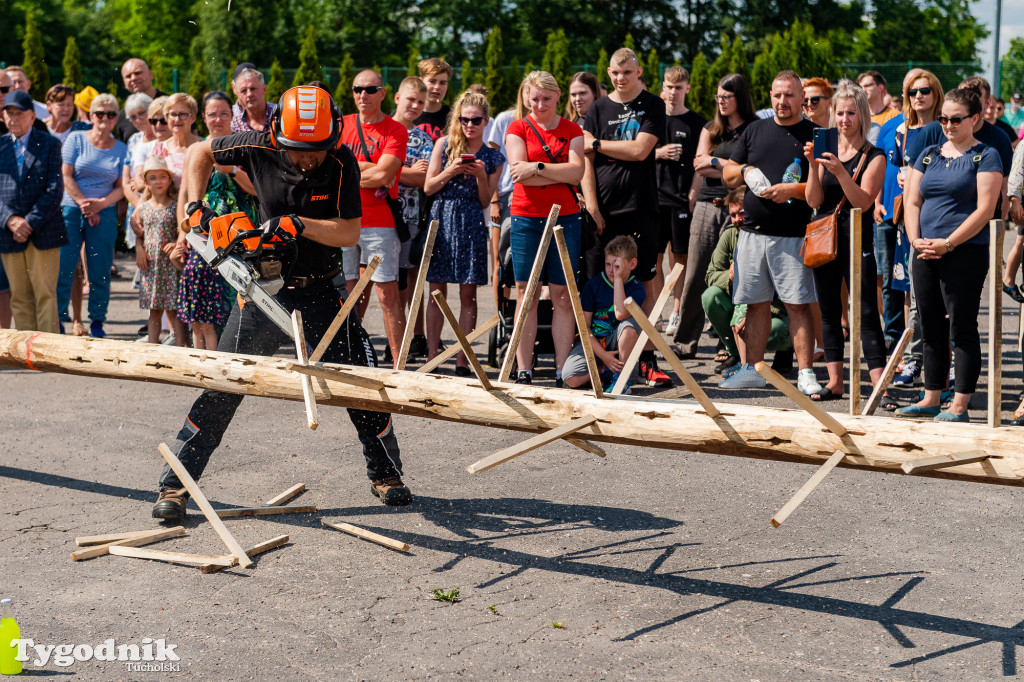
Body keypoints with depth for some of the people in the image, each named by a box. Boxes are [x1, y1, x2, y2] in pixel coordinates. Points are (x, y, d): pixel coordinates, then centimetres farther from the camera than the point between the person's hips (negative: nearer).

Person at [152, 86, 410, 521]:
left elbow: (350, 233, -16)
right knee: (220, 388, -3)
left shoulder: (342, 163, -14)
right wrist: (195, 208, -5)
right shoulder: (260, 148, -11)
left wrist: (299, 224, -29)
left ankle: (385, 475, 20)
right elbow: (201, 153, 6)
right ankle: (175, 486, 6)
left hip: (320, 292, 0)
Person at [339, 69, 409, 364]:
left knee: (387, 293, -6)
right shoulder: (341, 125, 13)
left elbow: (382, 176, -12)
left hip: (380, 222, -3)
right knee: (348, 292, 7)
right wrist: (368, 168, -9)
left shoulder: (395, 130, 1)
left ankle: (398, 362, -4)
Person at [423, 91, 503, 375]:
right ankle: (432, 357, 8)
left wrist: (480, 176, -10)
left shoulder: (493, 157, 7)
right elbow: (428, 188, 4)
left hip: (471, 223, 0)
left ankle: (462, 358, 4)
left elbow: (485, 202, 6)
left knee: (468, 293, -1)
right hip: (442, 219, 0)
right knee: (437, 291, 2)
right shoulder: (445, 144, 5)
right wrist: (450, 172, -12)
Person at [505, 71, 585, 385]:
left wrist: (537, 166, -13)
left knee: (562, 295, 0)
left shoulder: (572, 130, 10)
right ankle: (524, 370, 3)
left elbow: (577, 171, -6)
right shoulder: (518, 128, 6)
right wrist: (561, 174, -11)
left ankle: (562, 371, 4)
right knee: (526, 294, 0)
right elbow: (519, 171, -9)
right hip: (526, 219, -1)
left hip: (565, 218, 1)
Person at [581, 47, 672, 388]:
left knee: (644, 283, -1)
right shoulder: (598, 109, 11)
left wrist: (596, 143, -2)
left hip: (640, 207, -1)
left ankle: (647, 359, 2)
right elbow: (586, 161, 5)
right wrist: (591, 205, -5)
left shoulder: (653, 106, 5)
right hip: (603, 209, 2)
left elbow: (640, 149, -8)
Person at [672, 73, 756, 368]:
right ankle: (684, 343, 12)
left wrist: (715, 161, -6)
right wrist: (733, 167, -9)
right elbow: (699, 166, 4)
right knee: (694, 278, 3)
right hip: (707, 207, 4)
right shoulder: (710, 130, 17)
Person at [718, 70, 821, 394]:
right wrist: (744, 170, -4)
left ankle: (805, 373, -1)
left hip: (793, 236, -4)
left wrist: (793, 190, -18)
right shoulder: (755, 130, 15)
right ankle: (752, 370, 17)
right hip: (752, 231, 4)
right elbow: (727, 175, 17)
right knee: (756, 303, 9)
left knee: (798, 304, -5)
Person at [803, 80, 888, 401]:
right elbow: (814, 201, 1)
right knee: (828, 311, 8)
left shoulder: (874, 157, -2)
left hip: (857, 240, -5)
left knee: (866, 313, -8)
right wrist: (813, 166, -13)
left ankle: (879, 385, -9)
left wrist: (840, 171, -26)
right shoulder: (826, 151, 8)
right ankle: (836, 381, 16)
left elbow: (863, 201, -14)